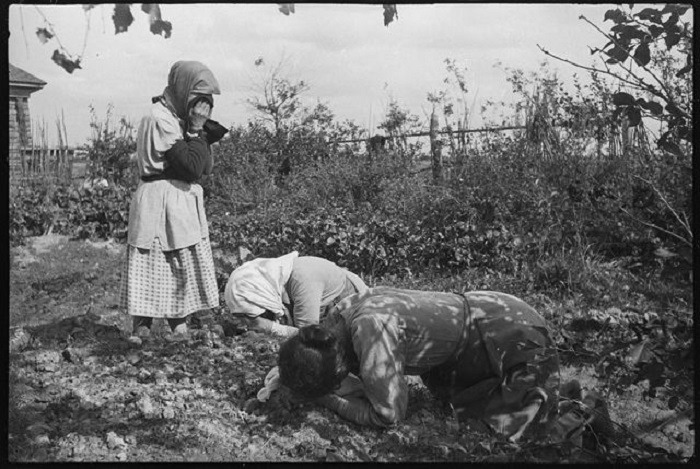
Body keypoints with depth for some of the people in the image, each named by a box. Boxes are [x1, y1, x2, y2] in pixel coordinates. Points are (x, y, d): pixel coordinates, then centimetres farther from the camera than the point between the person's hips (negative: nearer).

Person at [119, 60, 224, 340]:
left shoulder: (178, 117, 15)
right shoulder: (161, 119, -15)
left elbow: (205, 167, 12)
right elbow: (193, 167, -22)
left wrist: (201, 129, 3)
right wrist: (198, 128, -14)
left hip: (183, 201, 10)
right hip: (162, 203, -10)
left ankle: (178, 323, 23)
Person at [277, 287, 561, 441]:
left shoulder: (371, 329, -37)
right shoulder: (339, 314, -12)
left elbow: (388, 415, -28)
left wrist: (325, 399, -20)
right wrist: (285, 372, -3)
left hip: (514, 335, -8)